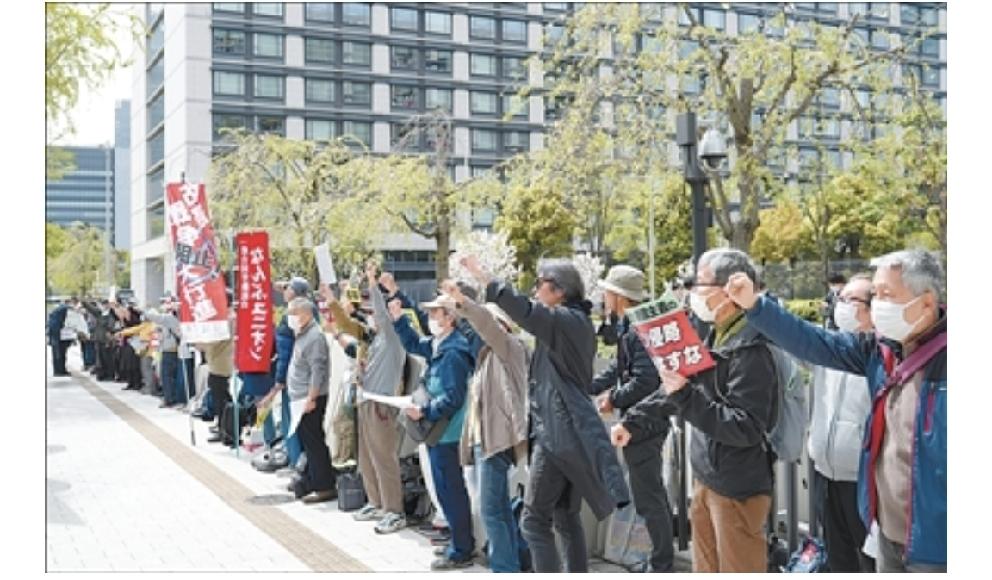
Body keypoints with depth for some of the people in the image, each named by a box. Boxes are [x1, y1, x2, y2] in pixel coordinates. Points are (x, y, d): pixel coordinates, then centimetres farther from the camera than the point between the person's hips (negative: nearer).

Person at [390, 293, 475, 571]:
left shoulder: (453, 353, -21)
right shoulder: (438, 345, 8)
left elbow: (453, 398, -25)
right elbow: (414, 344, 27)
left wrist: (424, 412, -18)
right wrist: (398, 319, 17)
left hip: (447, 433, -10)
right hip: (439, 431, 10)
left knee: (450, 491, -1)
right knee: (451, 490, 18)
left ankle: (460, 552, 9)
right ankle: (463, 542, 30)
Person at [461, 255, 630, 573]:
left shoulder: (566, 320, -14)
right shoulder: (577, 322, 15)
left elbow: (524, 310, -29)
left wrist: (482, 275, -25)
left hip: (558, 432, -10)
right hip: (571, 431, 10)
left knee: (534, 520, -4)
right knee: (567, 516, 15)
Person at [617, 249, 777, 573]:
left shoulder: (751, 351, -23)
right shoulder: (714, 338, 10)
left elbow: (746, 428, -29)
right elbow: (675, 389, 21)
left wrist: (686, 398, -33)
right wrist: (633, 421, 21)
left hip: (738, 488, -10)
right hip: (706, 478, 10)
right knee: (706, 569, 21)